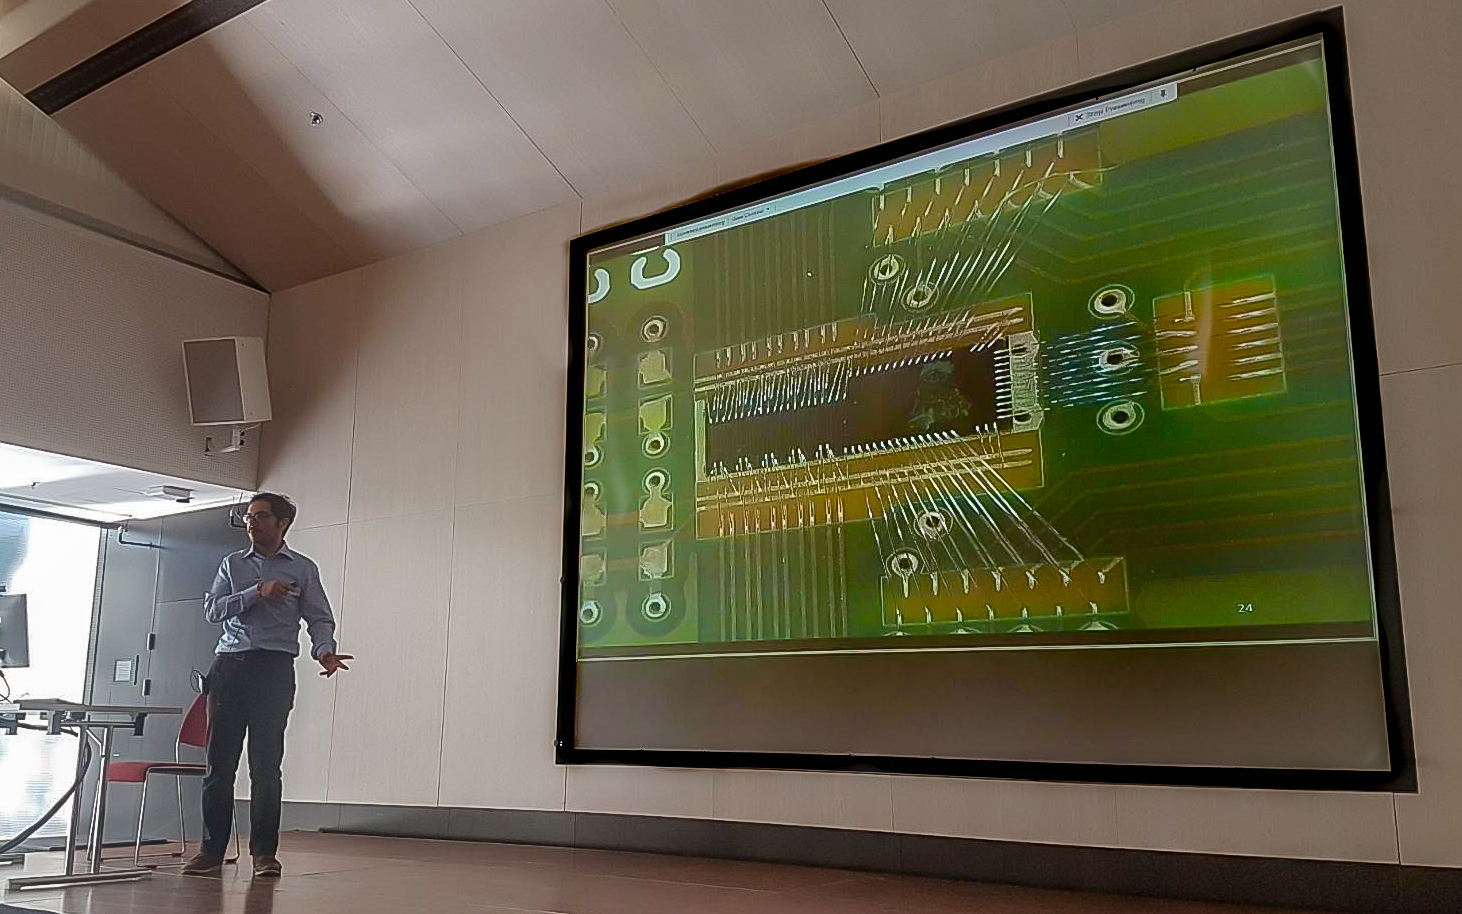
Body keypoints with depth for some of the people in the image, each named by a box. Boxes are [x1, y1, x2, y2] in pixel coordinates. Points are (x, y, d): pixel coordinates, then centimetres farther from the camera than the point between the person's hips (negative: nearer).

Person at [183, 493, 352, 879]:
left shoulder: (302, 569, 9)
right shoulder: (232, 564, 16)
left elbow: (319, 618, 4)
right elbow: (212, 609, 3)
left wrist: (324, 651, -16)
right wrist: (257, 593, -10)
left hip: (274, 668, -2)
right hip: (229, 663, 3)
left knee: (266, 765, -4)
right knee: (219, 761, 2)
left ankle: (264, 852, 1)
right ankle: (212, 849, 10)